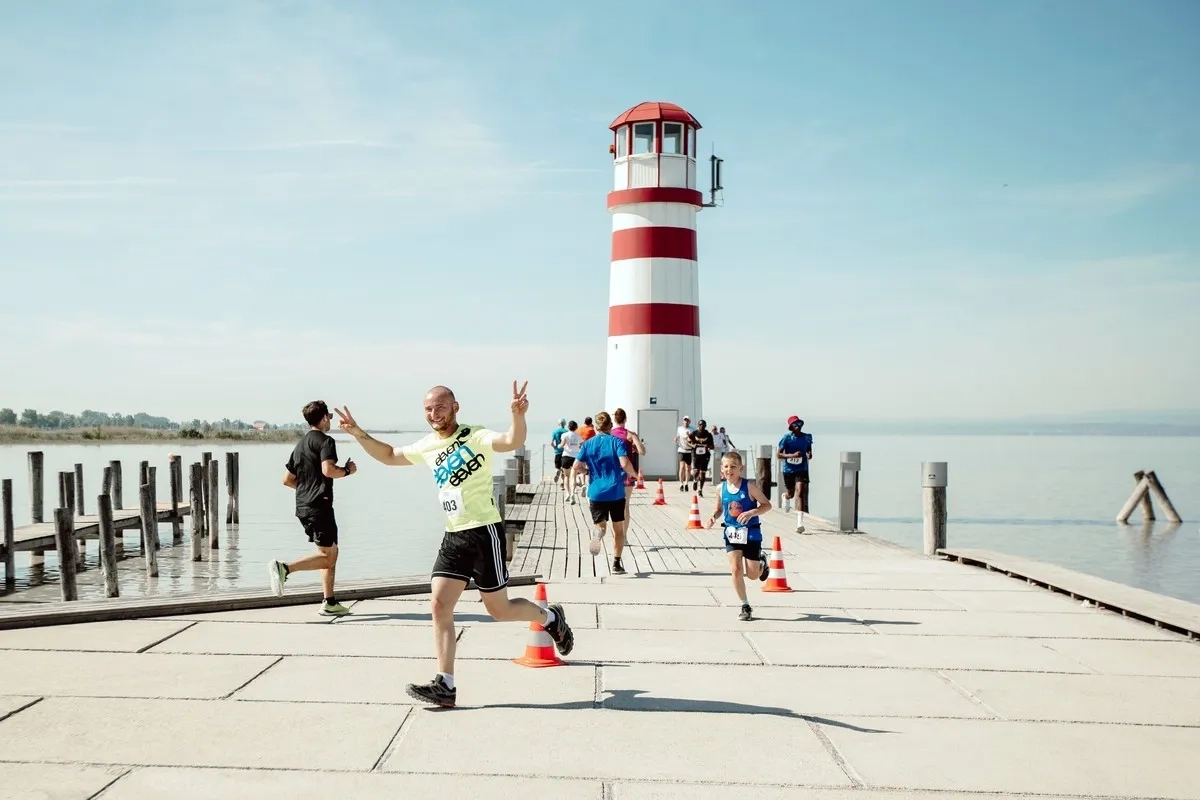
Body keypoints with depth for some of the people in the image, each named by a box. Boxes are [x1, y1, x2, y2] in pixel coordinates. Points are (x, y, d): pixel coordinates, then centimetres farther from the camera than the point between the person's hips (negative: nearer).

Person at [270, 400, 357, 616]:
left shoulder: (300, 444, 19)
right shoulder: (325, 440, -7)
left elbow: (287, 480, 20)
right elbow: (328, 469, -24)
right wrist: (347, 470, -7)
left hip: (303, 506, 9)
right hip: (319, 505, -9)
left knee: (332, 552, 14)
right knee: (326, 556, -6)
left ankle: (330, 603, 12)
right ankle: (284, 568, -21)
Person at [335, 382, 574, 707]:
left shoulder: (475, 437, -11)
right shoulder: (427, 446, 10)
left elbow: (513, 442, -31)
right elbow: (389, 456, 26)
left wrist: (518, 415, -50)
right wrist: (359, 434, 13)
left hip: (484, 532, -7)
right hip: (453, 536, 7)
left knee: (499, 609, 3)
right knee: (440, 604, -3)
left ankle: (551, 618, 31)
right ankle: (445, 685, 1)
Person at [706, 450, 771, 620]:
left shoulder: (749, 486, -13)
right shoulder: (721, 489, -2)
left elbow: (767, 505, -9)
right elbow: (719, 508, 13)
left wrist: (751, 513, -25)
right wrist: (713, 516, -8)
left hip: (751, 533, -2)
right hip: (731, 533, 3)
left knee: (752, 575, 6)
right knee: (736, 570, -10)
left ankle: (762, 561, 45)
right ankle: (745, 606, 8)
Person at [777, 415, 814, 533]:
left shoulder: (807, 437, -3)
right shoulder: (787, 438, -12)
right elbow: (779, 455, -12)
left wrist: (809, 454, -10)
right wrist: (792, 455, -28)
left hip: (802, 469, 0)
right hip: (788, 470, 0)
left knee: (800, 493, -17)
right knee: (790, 494, 19)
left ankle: (799, 523, -20)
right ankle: (785, 497, 61)